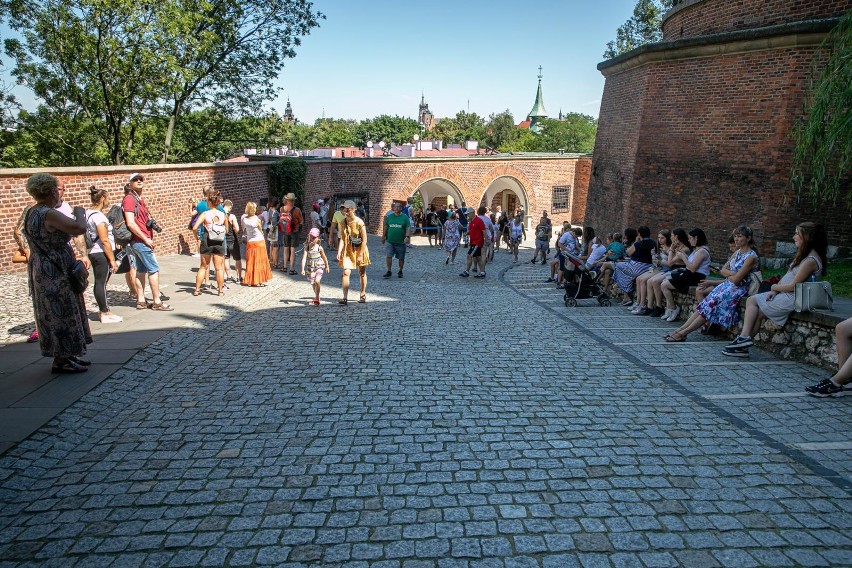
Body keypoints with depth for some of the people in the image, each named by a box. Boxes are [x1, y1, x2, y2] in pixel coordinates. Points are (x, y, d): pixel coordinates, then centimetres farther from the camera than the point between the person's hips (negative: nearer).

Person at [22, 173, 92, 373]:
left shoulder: (32, 213, 10)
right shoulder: (49, 214, -21)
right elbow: (80, 228, -32)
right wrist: (79, 211, -13)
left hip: (44, 272, 10)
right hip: (54, 273, -10)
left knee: (55, 313, 16)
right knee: (61, 314, -2)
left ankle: (65, 354, 25)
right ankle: (61, 361, 6)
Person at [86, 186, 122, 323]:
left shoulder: (88, 213, 12)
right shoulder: (99, 216, -17)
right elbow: (105, 241, -20)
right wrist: (112, 260, -18)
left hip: (93, 252, 10)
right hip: (102, 254, -10)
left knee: (99, 282, 15)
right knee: (102, 283, -3)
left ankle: (103, 310, 24)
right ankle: (105, 314, 4)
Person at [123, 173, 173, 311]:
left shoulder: (139, 199, 17)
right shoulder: (129, 199, -12)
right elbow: (130, 223, -20)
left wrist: (153, 224, 4)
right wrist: (146, 239, -17)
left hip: (139, 241, 10)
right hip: (140, 241, -10)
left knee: (141, 270, 11)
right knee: (154, 269, -8)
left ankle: (141, 301, 16)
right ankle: (157, 302, -5)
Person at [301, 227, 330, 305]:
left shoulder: (319, 248, -11)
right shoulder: (307, 247, -8)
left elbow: (324, 258, 3)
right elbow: (304, 258, -15)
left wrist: (327, 266, 14)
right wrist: (303, 269, -23)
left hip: (319, 267, -3)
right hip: (310, 267, 3)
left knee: (317, 281, -21)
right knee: (312, 283, 14)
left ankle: (316, 299, -15)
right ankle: (317, 297, 37)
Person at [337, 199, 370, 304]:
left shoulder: (359, 223, -16)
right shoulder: (343, 223, -4)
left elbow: (364, 240, -14)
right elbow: (342, 239, -2)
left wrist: (360, 255, -15)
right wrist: (339, 252, -13)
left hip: (359, 250, -2)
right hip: (348, 251, 3)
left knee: (362, 273, 12)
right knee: (346, 273, -11)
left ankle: (363, 294, 31)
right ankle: (345, 297, -12)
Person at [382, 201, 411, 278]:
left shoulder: (405, 217, 0)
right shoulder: (389, 217, 8)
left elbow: (408, 228, -6)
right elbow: (385, 227, 13)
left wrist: (407, 236, -19)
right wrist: (383, 236, 10)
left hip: (401, 242, -1)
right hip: (390, 241, 2)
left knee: (401, 258, 8)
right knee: (388, 256, -8)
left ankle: (400, 271, 25)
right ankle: (389, 271, 4)